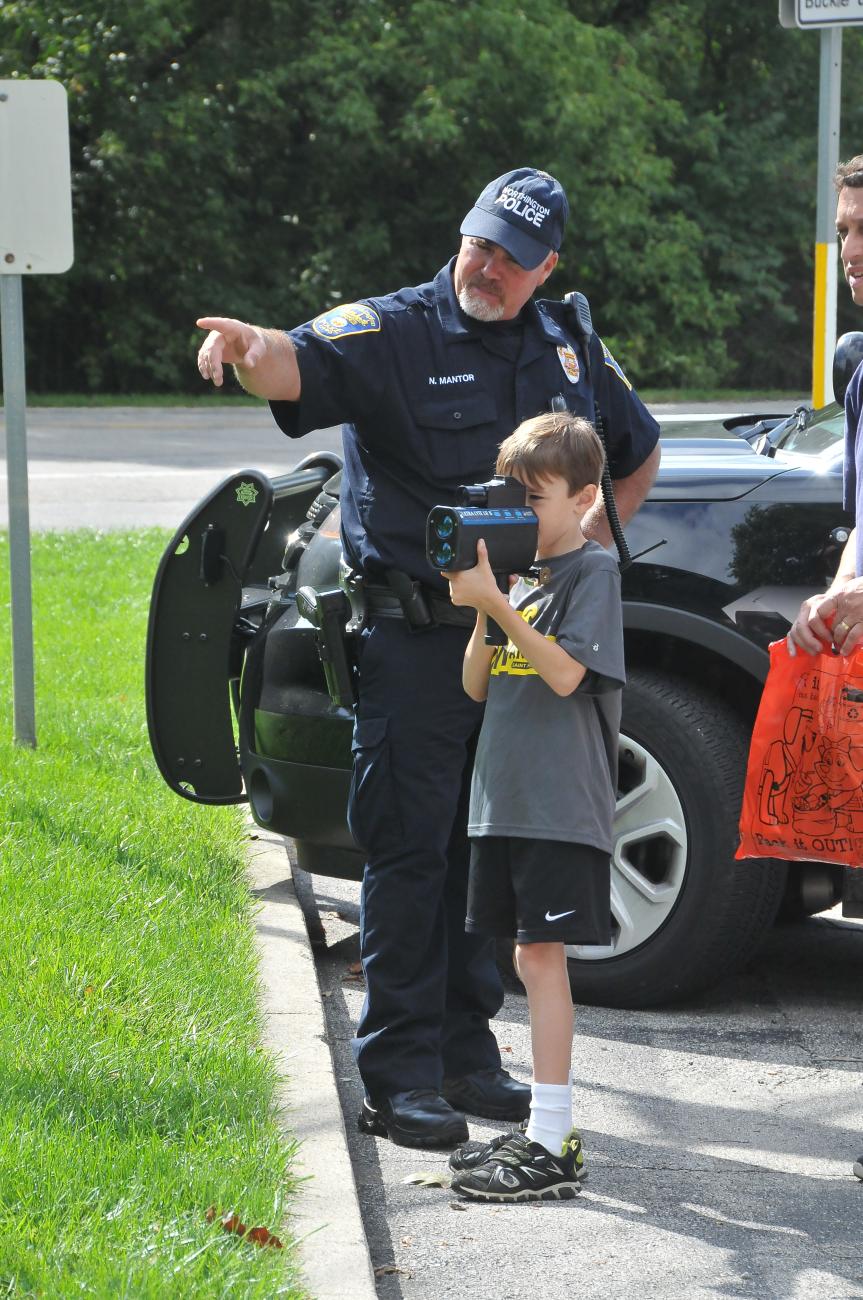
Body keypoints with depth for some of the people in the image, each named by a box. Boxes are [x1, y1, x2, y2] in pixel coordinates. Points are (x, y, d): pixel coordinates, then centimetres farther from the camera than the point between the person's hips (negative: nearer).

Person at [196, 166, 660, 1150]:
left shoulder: (568, 351, 9)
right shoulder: (394, 332, -7)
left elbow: (638, 454, 26)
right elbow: (302, 365, -28)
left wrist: (584, 547, 11)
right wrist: (250, 347, -51)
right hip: (416, 639, -5)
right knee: (411, 856, -4)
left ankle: (467, 1056, 22)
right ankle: (400, 1076, 1)